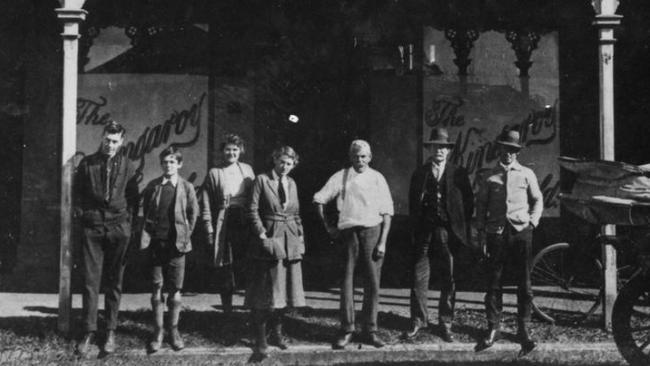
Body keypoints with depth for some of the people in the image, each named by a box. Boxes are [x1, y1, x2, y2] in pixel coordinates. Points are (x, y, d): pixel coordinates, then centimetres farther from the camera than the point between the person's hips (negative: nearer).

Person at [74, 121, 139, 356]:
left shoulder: (126, 166, 6)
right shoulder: (87, 163, 5)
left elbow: (133, 197, 9)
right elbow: (78, 193, 9)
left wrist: (128, 218, -1)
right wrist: (82, 215, 0)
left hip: (118, 228, 0)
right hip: (93, 228, 0)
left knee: (114, 282, 5)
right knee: (90, 280, -2)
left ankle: (111, 332, 10)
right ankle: (89, 332, 2)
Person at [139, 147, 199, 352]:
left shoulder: (186, 188, 1)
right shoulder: (152, 186, 4)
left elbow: (193, 214, 7)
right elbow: (145, 212, 12)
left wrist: (185, 235, 5)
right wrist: (147, 234, 7)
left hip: (177, 243, -1)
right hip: (156, 242, 1)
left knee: (175, 289, 3)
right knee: (156, 287, 3)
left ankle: (174, 330, 14)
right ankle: (158, 331, 11)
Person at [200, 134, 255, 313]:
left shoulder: (247, 169, 12)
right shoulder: (214, 173, 4)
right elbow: (206, 204, 2)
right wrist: (209, 229, -6)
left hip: (245, 223, 2)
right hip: (224, 223, -2)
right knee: (224, 267, 0)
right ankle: (227, 307, 10)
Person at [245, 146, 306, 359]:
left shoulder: (292, 184, 13)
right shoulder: (262, 180, -3)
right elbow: (253, 210, -8)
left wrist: (300, 237, 9)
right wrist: (262, 234, -14)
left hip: (290, 240, 5)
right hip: (269, 239, -5)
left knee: (285, 287, 9)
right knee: (264, 290, -4)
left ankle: (276, 333, 22)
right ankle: (260, 339, -1)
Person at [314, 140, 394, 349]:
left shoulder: (377, 178, 6)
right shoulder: (341, 177, 5)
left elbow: (387, 213, 4)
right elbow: (319, 200, 10)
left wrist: (382, 242, -4)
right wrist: (328, 227, 6)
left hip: (372, 230, 0)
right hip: (348, 232, 0)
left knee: (373, 281, 0)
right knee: (347, 280, 0)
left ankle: (370, 330, 9)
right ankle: (347, 330, 7)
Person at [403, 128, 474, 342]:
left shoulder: (458, 174, 5)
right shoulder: (419, 174, 9)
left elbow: (468, 201, 6)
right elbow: (412, 203, 11)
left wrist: (463, 227, 1)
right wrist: (415, 227, 5)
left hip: (449, 232, -1)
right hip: (425, 232, 1)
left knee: (448, 280, 5)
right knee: (419, 277, -1)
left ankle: (445, 323, 14)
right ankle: (418, 321, 9)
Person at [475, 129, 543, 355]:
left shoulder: (526, 174, 8)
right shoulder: (490, 177, 8)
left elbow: (537, 200, 15)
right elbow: (481, 203, 9)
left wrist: (533, 221, 2)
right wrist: (481, 231, 3)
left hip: (521, 232, 0)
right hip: (496, 232, 0)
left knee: (524, 284, 0)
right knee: (493, 283, 2)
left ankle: (523, 330, 8)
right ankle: (493, 329, 10)